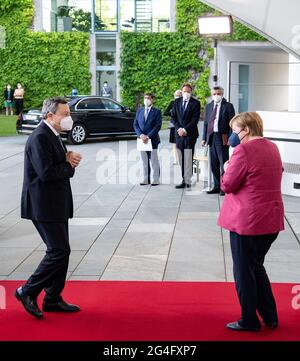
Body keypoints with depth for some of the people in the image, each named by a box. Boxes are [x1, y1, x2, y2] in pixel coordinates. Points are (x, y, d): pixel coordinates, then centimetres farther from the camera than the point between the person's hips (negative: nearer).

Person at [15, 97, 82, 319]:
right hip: (44, 206, -10)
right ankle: (28, 292, 6)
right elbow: (46, 173, -26)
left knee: (60, 251, 13)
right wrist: (70, 166, -10)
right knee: (59, 251, -8)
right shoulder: (40, 138, -18)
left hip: (57, 204, 10)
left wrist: (69, 158, -4)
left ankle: (53, 299, 22)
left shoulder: (53, 135, 14)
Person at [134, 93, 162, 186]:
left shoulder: (157, 111, -1)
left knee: (154, 160, 2)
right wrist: (141, 135, -9)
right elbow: (135, 124, 7)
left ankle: (156, 179, 8)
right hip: (141, 139, 4)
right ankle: (145, 179, 14)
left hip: (153, 139, -4)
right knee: (144, 161, 8)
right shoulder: (139, 111, 11)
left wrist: (148, 136, -16)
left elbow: (158, 126, -9)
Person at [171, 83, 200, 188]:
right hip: (179, 133, 4)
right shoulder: (177, 102, 12)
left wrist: (185, 129, -12)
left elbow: (195, 119, -7)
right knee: (181, 159, 4)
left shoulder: (195, 103, -1)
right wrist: (178, 128, -3)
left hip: (190, 133, -4)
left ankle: (187, 181, -5)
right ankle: (184, 180, 8)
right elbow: (173, 116, 11)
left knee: (188, 159, -7)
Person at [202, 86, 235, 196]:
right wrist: (204, 138, 9)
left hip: (222, 138, -6)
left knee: (223, 163, -3)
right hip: (211, 137, 6)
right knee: (214, 164, 10)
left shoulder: (228, 106, -2)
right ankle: (217, 186, 18)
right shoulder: (208, 106, 14)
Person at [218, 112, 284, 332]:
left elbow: (227, 185, -14)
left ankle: (250, 321, 18)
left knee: (244, 271, 7)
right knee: (257, 266, 22)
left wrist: (227, 168, 4)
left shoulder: (244, 150, -17)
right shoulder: (272, 148, 10)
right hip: (272, 220, 8)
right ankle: (270, 317, 26)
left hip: (247, 221, -8)